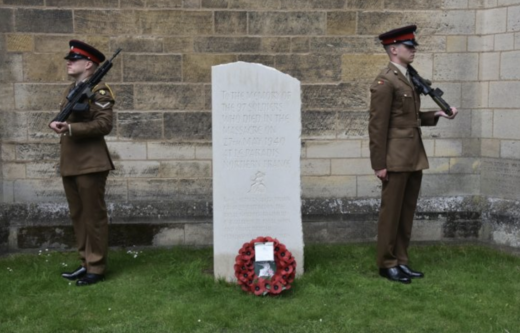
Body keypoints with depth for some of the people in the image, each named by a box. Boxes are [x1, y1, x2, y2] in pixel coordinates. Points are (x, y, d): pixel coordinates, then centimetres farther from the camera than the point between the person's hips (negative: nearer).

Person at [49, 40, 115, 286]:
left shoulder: (99, 91, -9)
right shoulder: (70, 90, 18)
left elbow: (104, 124, -18)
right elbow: (63, 118, 18)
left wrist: (70, 128, -26)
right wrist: (56, 123, -6)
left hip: (90, 164, -9)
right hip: (69, 164, 9)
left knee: (93, 216, -1)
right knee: (78, 216, 14)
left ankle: (96, 268, 8)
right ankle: (85, 263, 25)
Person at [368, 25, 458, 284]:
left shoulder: (408, 78, 16)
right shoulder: (385, 81, -11)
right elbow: (377, 126, -14)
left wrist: (437, 114, 7)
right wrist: (379, 164, -17)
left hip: (414, 157, 8)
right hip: (396, 158, -8)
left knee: (407, 212, 12)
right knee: (391, 212, 1)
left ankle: (401, 261, 21)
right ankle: (387, 264, 12)